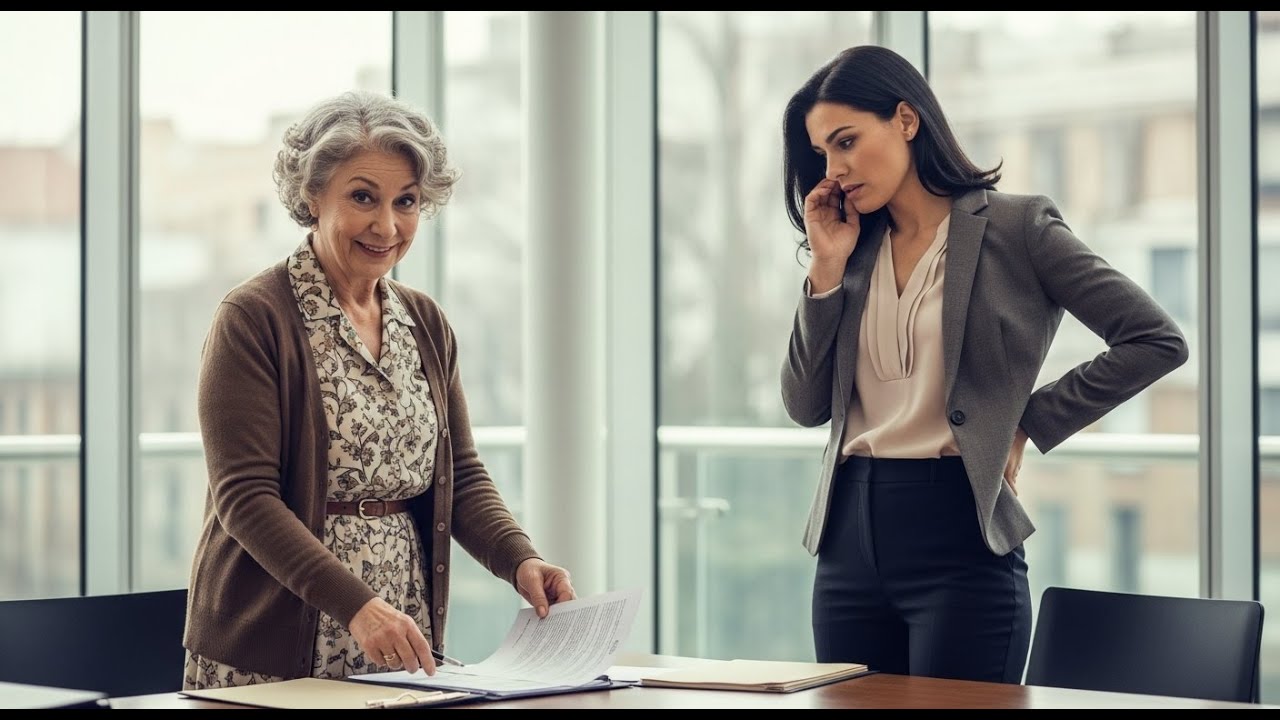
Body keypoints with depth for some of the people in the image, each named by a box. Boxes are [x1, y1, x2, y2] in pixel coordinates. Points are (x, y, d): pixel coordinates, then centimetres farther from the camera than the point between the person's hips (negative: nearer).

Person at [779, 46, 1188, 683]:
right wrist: (827, 268, 0)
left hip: (958, 537, -5)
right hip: (850, 535, 6)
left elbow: (1156, 341, -8)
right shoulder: (855, 249, 12)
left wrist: (1026, 426, -6)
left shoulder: (1015, 227, -3)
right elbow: (806, 407, 7)